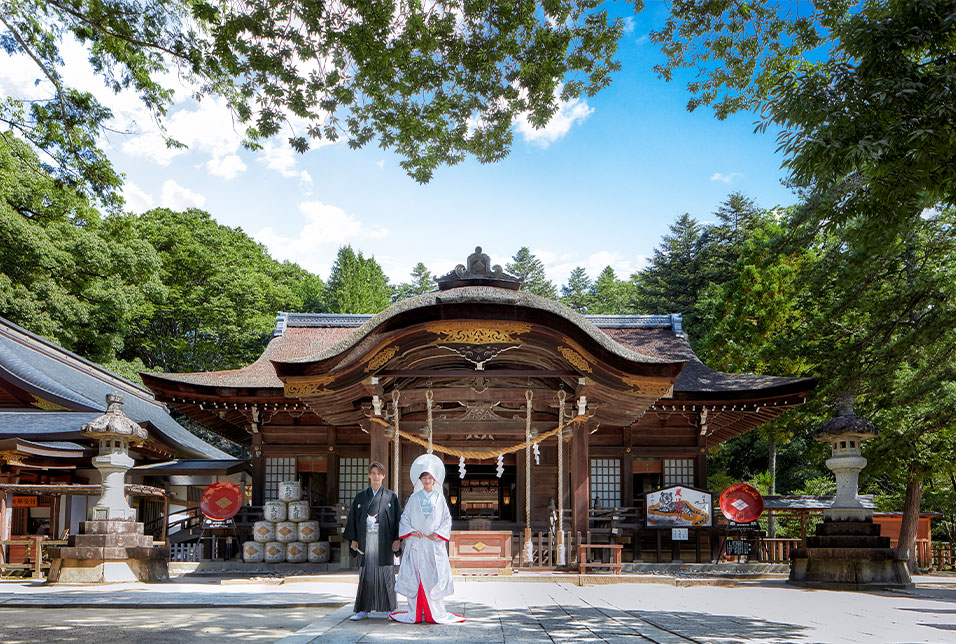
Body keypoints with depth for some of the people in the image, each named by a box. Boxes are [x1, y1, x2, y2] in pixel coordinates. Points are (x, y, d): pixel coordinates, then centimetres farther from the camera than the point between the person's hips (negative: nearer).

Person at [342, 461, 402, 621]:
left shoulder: (391, 496, 6)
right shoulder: (360, 497, 10)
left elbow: (398, 518, 4)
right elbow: (353, 518, 10)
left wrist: (397, 539, -4)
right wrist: (353, 539, 2)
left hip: (384, 540, -1)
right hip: (366, 540, 1)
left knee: (386, 574, 0)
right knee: (366, 574, -1)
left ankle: (389, 609, 9)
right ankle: (363, 610, 4)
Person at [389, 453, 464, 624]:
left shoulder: (439, 498, 9)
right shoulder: (414, 499, 9)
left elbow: (447, 519, 7)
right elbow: (404, 519, 8)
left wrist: (437, 534, -8)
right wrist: (411, 531, -10)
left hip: (435, 544, 0)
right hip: (416, 544, 0)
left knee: (435, 577, -3)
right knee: (415, 576, -2)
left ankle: (436, 613, 4)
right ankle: (415, 614, 3)